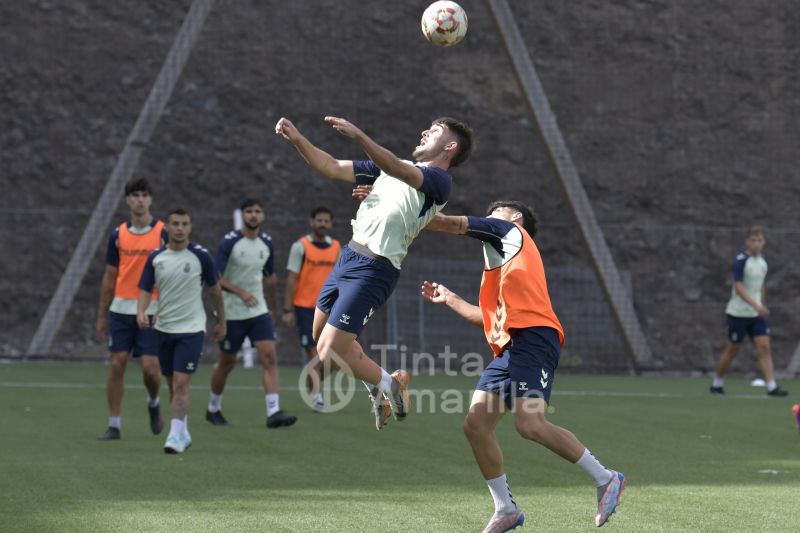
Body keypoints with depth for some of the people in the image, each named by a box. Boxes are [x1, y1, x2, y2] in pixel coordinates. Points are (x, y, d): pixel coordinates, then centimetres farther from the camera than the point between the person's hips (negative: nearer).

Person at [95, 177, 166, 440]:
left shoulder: (163, 232, -2)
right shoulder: (118, 234, 7)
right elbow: (110, 276, 12)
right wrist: (102, 315, 11)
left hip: (152, 310, -3)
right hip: (121, 309, 3)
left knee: (150, 367, -8)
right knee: (116, 364, -1)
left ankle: (153, 403, 25)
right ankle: (114, 424, 7)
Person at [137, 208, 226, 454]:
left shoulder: (201, 256, -6)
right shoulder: (155, 258, 1)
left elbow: (215, 289, 6)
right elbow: (145, 289, 2)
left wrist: (222, 322, 11)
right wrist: (141, 312, -18)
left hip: (191, 329, -4)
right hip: (163, 328, 4)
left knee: (181, 384, -14)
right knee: (173, 385, 11)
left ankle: (176, 436, -15)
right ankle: (184, 433, 25)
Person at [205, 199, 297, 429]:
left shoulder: (267, 243, 5)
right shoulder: (230, 241, -11)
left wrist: (273, 304, 24)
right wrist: (241, 292, -26)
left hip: (259, 311, 4)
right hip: (232, 313, -4)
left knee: (270, 357, -12)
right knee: (227, 362, 8)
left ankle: (273, 412, -16)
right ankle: (213, 408, 29)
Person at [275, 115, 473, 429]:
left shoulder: (440, 180, -8)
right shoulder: (391, 166, 19)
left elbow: (398, 171, -30)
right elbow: (331, 167, 15)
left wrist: (358, 135, -41)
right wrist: (297, 139, 1)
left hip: (373, 270, -9)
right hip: (348, 258, 9)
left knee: (329, 352, -11)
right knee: (321, 336, 20)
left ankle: (389, 385, 13)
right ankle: (377, 389, 37)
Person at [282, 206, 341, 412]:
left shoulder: (336, 248, 9)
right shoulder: (301, 246, -4)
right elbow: (291, 279, -5)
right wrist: (287, 310, -9)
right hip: (305, 307, -4)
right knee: (314, 352, -8)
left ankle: (312, 385, 24)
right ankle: (316, 395, -5)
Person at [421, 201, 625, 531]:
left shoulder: (510, 231, 12)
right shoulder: (503, 261, 33)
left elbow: (451, 224, 8)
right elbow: (491, 319, 34)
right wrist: (449, 299, 42)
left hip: (532, 339, -9)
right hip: (509, 349, 9)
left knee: (529, 424, -21)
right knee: (476, 425, -2)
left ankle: (605, 479, -9)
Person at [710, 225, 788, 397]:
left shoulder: (762, 261, 8)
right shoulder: (741, 261, -14)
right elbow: (738, 287, -23)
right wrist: (756, 305, -32)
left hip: (757, 314, 6)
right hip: (738, 313, -6)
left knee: (764, 348, -8)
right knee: (732, 350, 5)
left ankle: (772, 387, -14)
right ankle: (717, 384, 24)